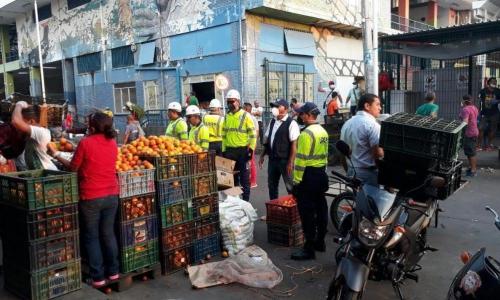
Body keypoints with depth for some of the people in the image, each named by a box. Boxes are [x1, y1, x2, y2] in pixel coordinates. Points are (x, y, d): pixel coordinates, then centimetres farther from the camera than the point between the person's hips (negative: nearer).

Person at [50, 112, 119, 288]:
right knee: (108, 234, 15)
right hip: (111, 194, 5)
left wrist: (56, 155, 11)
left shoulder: (85, 143, -13)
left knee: (92, 237, 8)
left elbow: (73, 168, -3)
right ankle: (113, 271, 23)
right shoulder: (112, 143, 2)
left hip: (91, 197, -5)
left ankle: (98, 277, 12)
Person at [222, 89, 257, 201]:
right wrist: (224, 150, 12)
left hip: (243, 150, -5)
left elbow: (253, 134, -6)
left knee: (244, 177, 2)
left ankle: (246, 199, 10)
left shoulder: (246, 116, -5)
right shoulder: (227, 117, 11)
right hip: (229, 151, 5)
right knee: (232, 176, 13)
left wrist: (251, 149, -11)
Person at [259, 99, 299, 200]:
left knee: (290, 186, 3)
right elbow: (267, 140, 16)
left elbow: (294, 144, -16)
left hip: (285, 160, -7)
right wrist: (263, 155, 15)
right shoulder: (272, 122, 9)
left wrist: (290, 162, -18)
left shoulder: (291, 123, -13)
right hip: (272, 159, 7)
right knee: (271, 185, 15)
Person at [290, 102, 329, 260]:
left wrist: (296, 181, -17)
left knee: (307, 213, -3)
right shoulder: (323, 131, 10)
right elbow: (325, 155, 14)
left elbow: (301, 159, -19)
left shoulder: (307, 133, -17)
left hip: (308, 176, -9)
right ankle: (320, 242, 27)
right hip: (321, 174, 9)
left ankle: (309, 248, 2)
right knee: (321, 209, 15)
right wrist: (322, 171, 19)